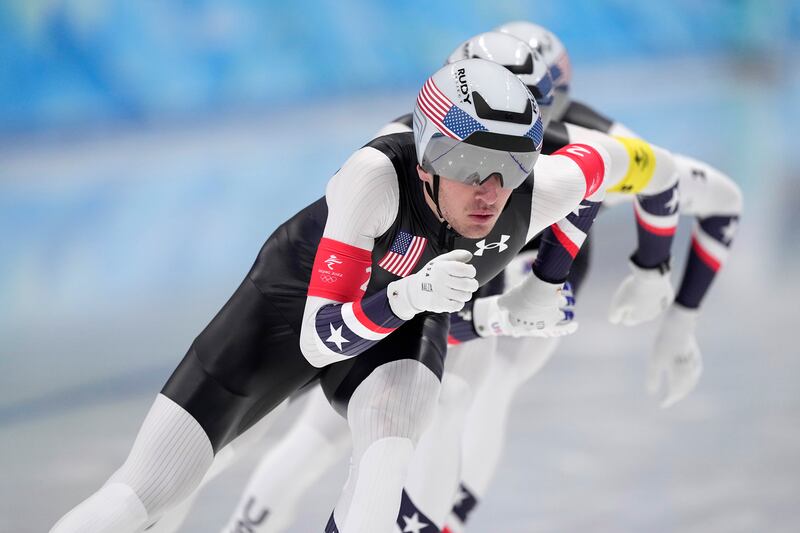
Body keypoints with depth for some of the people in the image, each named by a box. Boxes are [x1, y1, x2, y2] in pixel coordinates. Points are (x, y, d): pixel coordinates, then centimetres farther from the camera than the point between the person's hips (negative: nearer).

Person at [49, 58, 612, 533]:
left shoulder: (536, 194, -30)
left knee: (387, 460, -34)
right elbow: (319, 339, -39)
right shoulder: (377, 175, -41)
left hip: (403, 322, 2)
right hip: (298, 298, -2)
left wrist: (547, 283, -4)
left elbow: (593, 157, -4)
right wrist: (412, 294, -55)